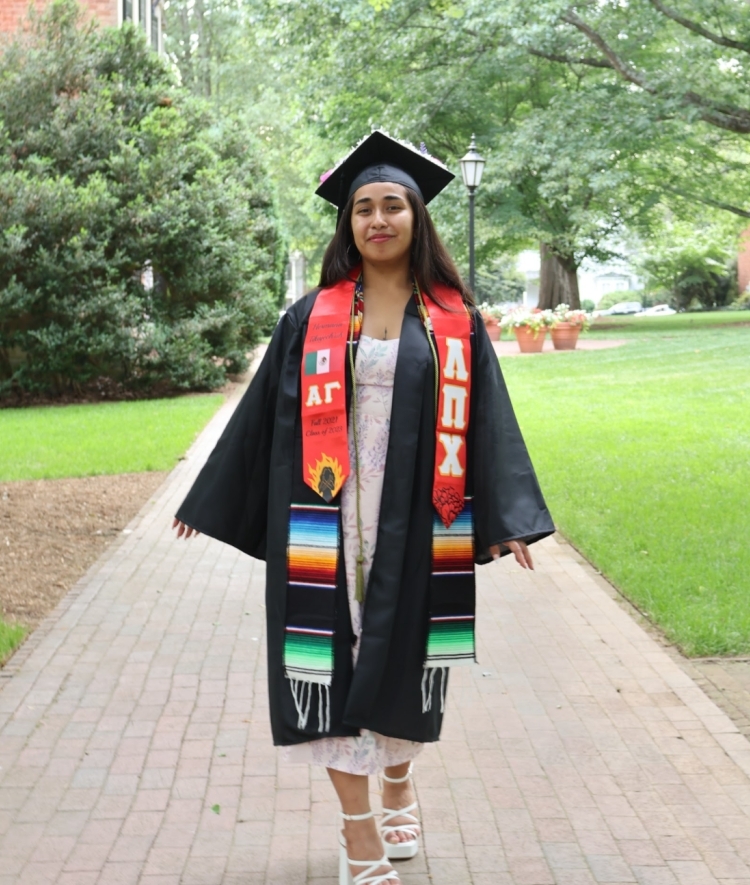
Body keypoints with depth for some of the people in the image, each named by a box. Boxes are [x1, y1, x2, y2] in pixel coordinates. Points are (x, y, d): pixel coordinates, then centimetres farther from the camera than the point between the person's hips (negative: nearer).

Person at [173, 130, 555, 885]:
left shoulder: (453, 321, 3)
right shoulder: (311, 319, 3)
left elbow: (488, 420, 1)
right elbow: (262, 414, 7)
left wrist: (507, 519, -8)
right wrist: (210, 502, 8)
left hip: (414, 522, 0)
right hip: (329, 521, 0)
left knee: (400, 660, 11)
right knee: (335, 664, -1)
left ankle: (398, 785, 38)